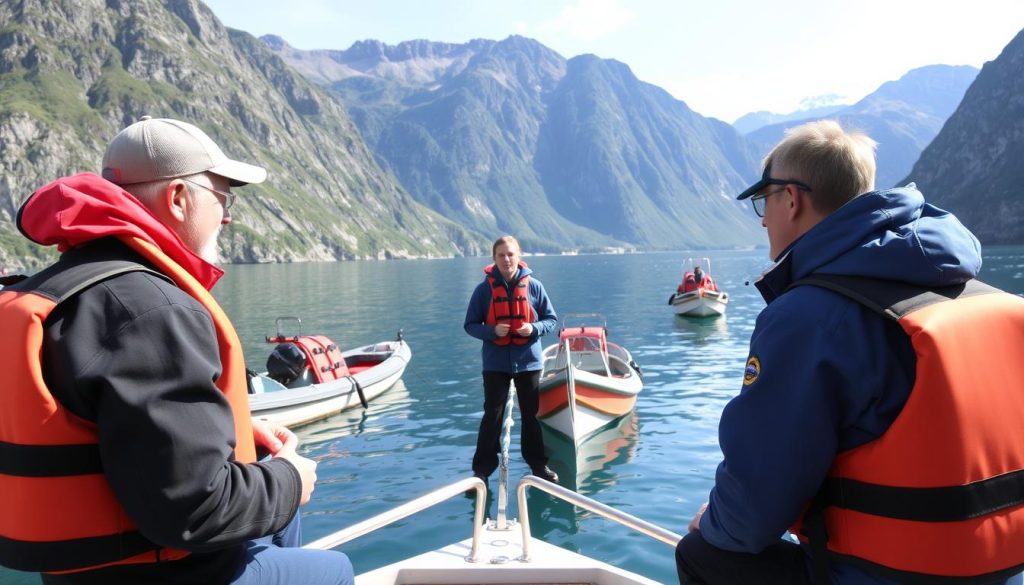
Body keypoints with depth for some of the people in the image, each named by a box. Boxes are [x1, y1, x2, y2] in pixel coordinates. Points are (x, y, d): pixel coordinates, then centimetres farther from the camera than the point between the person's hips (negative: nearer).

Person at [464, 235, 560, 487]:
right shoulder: (484, 289, -6)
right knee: (492, 415, 1)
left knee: (531, 413, 13)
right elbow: (470, 325, -1)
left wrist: (534, 328, -16)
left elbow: (551, 319, 4)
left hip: (528, 361, 2)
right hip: (495, 363, -1)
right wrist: (492, 331, -20)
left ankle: (538, 463, 28)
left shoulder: (534, 286, -3)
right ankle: (482, 469, 11)